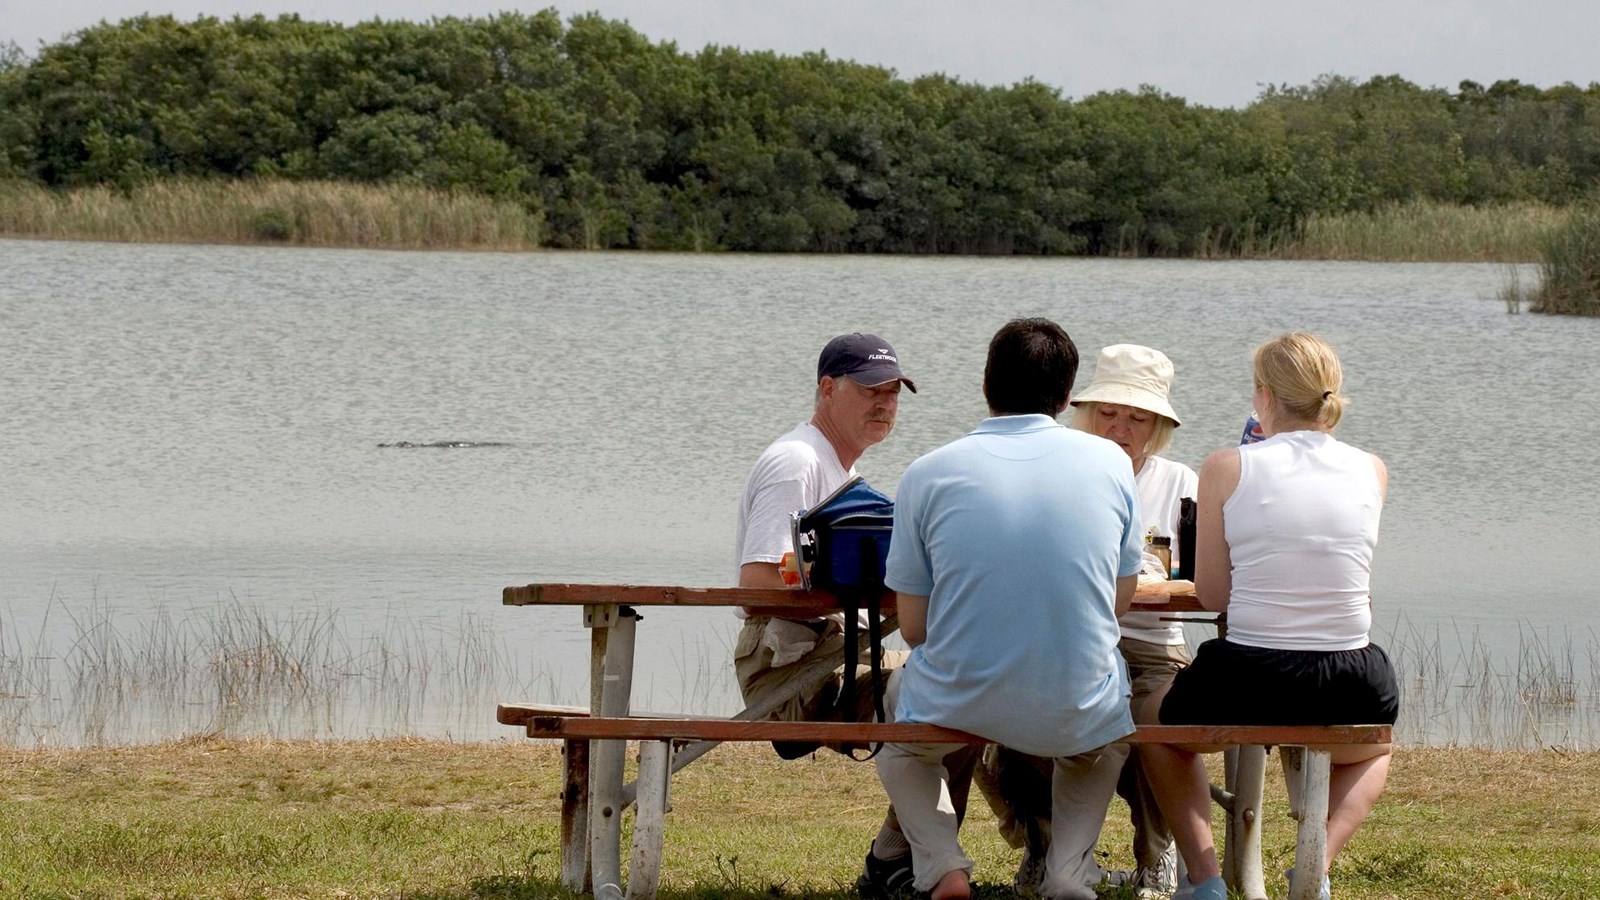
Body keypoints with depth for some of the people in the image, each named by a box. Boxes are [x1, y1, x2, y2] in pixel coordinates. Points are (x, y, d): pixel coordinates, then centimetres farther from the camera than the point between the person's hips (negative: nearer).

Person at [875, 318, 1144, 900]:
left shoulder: (927, 475, -5)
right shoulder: (1109, 463, -1)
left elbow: (913, 627, 1)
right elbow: (1119, 603, 10)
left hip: (956, 709, -1)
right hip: (1077, 718, 1)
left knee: (897, 697, 35)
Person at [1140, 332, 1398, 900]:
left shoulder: (1229, 469, -6)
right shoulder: (1371, 471, 3)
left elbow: (1211, 595, 0)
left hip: (1246, 686, -2)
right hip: (1350, 691, 2)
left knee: (1159, 720, 34)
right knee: (1375, 747, 39)